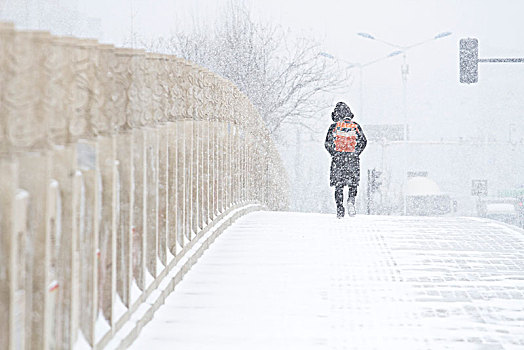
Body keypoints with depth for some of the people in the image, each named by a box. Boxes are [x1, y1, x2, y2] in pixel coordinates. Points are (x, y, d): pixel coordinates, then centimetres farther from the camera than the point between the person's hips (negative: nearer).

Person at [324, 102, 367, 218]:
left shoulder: (334, 126, -1)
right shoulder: (355, 126, 3)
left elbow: (328, 144, -3)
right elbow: (363, 142, 3)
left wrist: (335, 154, 11)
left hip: (338, 160, -1)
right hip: (353, 160, 1)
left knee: (338, 185, 8)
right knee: (353, 183, 14)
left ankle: (340, 209, 3)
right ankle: (351, 200, -13)